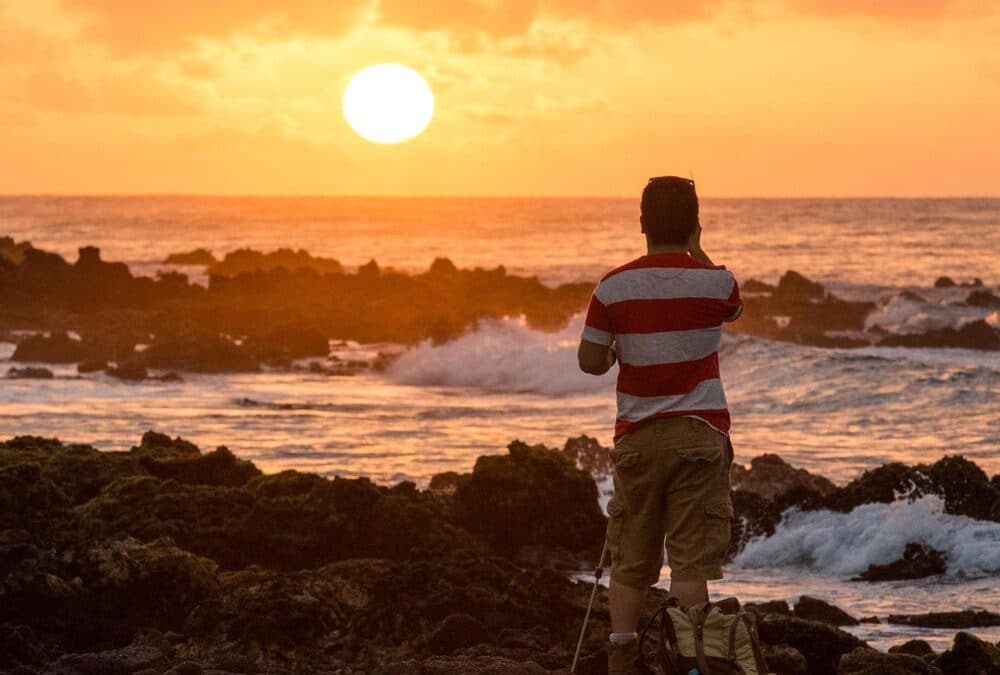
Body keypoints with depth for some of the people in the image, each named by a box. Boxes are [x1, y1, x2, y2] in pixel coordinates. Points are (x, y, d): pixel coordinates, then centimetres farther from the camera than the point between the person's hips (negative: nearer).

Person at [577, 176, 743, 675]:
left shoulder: (614, 287, -4)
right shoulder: (714, 282, -6)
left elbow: (591, 362, 0)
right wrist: (697, 250, 19)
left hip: (637, 437, 2)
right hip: (699, 433, -2)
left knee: (630, 563, 9)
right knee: (691, 559, -3)